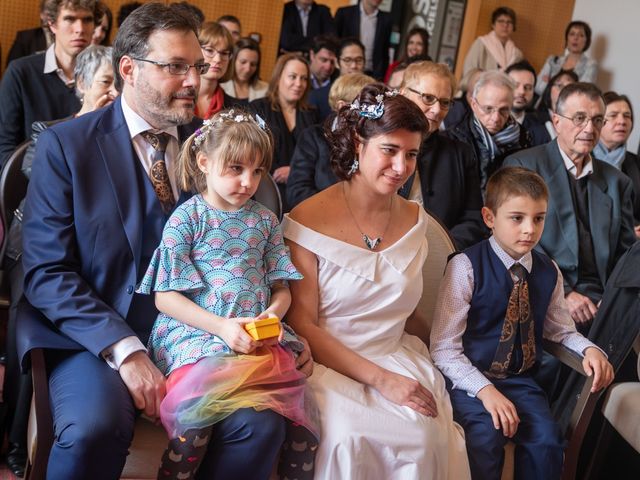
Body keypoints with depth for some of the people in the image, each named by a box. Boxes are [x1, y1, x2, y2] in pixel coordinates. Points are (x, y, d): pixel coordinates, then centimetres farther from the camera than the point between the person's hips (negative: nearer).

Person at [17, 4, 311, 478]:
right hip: (96, 334, -3)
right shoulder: (65, 144, -4)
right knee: (94, 430, -31)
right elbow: (47, 271, -9)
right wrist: (124, 349, -21)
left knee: (261, 421, -21)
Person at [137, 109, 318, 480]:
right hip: (195, 333, -4)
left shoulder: (264, 220, 15)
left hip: (257, 336, 4)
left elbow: (281, 288, 16)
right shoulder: (187, 218, 2)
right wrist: (222, 326, -14)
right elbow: (165, 297, -3)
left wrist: (273, 313, -7)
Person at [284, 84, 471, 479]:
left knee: (425, 436, -24)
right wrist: (379, 379, -17)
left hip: (396, 355, 4)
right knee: (348, 437, -30)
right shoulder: (310, 220, -9)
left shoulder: (415, 219, 6)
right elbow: (303, 324, -11)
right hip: (326, 361, -3)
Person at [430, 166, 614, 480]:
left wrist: (588, 349, -2)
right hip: (470, 378, -4)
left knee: (547, 439, -21)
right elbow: (444, 348, -14)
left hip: (520, 379, 4)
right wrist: (485, 390, -24)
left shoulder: (549, 272, 3)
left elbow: (560, 329, 19)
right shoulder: (466, 267, -13)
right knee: (486, 437, -29)